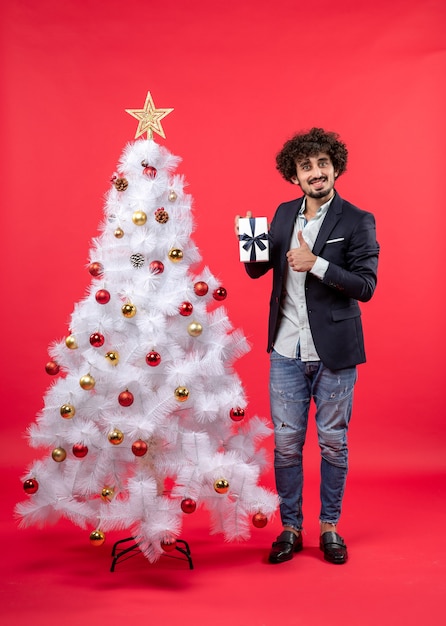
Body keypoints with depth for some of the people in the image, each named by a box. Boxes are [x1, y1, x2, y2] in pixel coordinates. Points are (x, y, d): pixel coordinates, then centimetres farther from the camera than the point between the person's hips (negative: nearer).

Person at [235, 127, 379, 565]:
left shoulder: (357, 221, -6)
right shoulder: (284, 215, 7)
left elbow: (366, 286, -12)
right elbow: (257, 270, 12)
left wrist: (316, 263, -22)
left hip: (334, 352, -3)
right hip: (286, 351, 3)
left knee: (333, 443, 10)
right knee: (286, 442, 9)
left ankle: (330, 527, 28)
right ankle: (290, 528, 25)